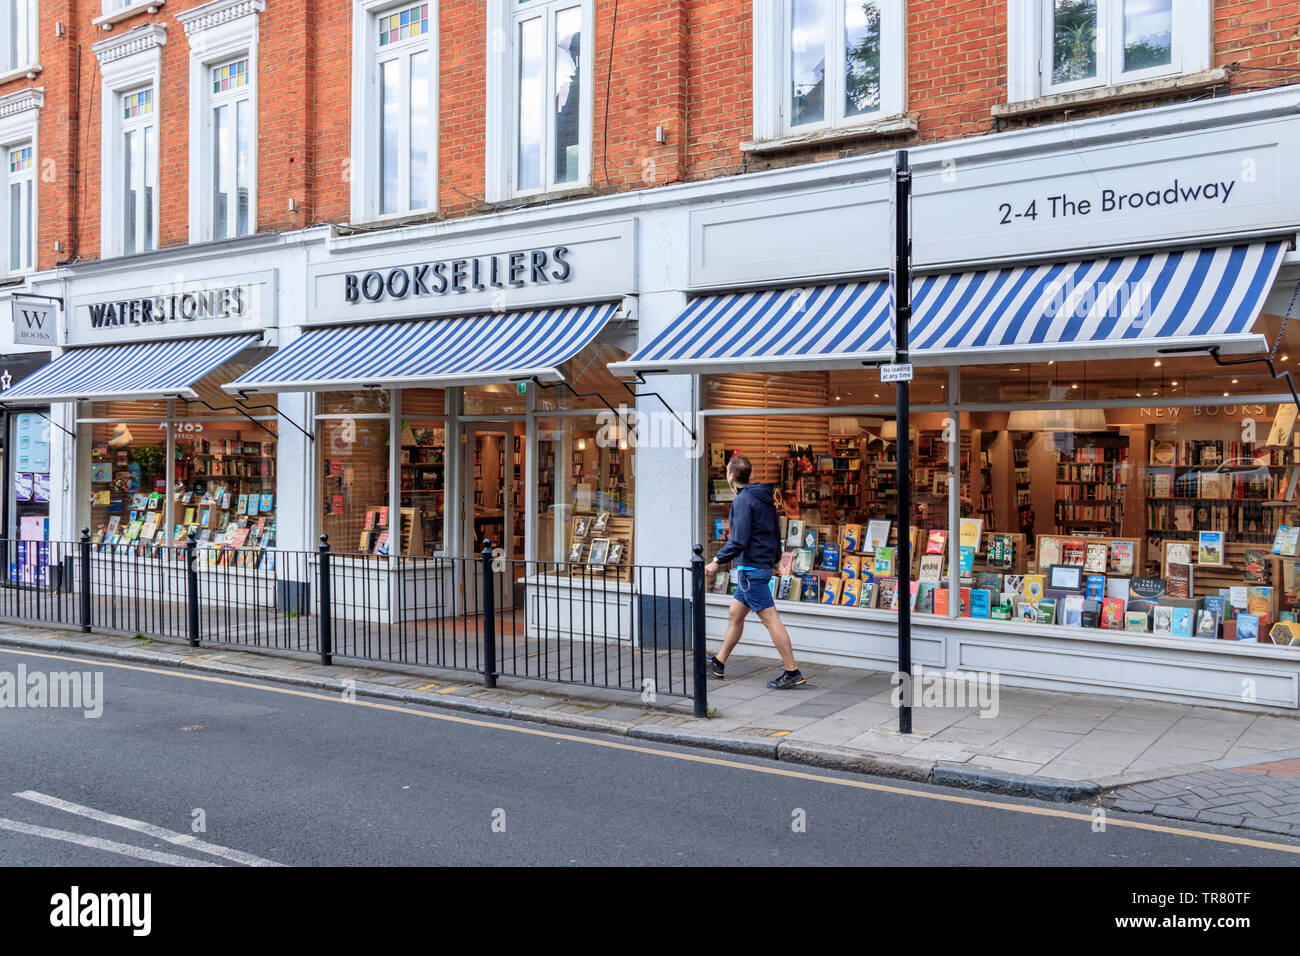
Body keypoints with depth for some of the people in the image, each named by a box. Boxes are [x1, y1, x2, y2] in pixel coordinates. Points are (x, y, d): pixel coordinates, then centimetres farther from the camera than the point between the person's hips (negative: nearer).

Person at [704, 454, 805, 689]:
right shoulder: (764, 498, 13)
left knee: (770, 619, -8)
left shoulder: (743, 500, -15)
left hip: (751, 569, -10)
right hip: (762, 565, 10)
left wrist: (717, 562, -12)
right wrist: (775, 559, 29)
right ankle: (718, 664, 26)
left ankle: (793, 673, -7)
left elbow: (738, 541, -21)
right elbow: (776, 532, 19)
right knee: (735, 615, 17)